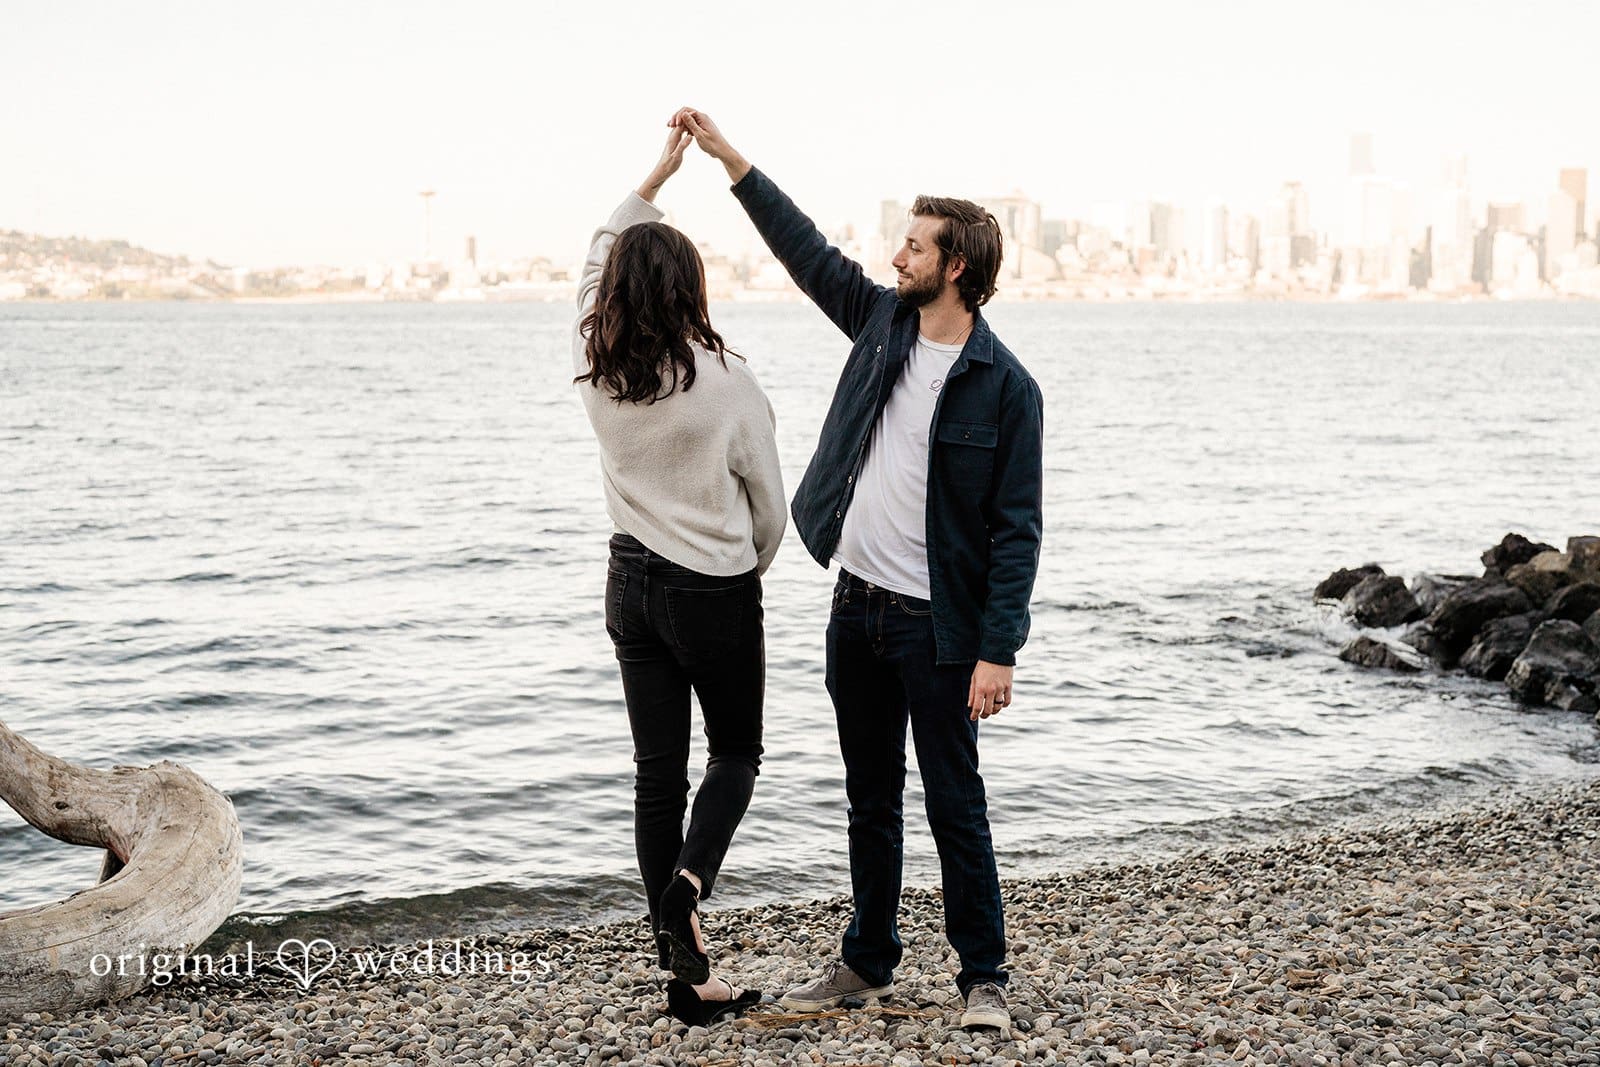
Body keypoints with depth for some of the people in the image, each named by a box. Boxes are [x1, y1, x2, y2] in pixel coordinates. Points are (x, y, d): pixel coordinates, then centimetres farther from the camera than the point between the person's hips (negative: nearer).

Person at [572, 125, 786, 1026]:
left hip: (633, 585, 4)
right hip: (716, 594, -4)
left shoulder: (596, 369, -4)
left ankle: (686, 975, 12)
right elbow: (769, 501, -6)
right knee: (737, 752, 17)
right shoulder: (726, 380, -16)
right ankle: (690, 878, -12)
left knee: (658, 768, 8)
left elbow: (598, 264, 16)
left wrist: (658, 175, 22)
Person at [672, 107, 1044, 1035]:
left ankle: (984, 977, 16)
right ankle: (869, 964, 29)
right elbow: (806, 248, 14)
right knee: (871, 801, 16)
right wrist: (727, 156, 13)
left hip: (938, 626, -6)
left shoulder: (1004, 386, -12)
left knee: (956, 808, 2)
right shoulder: (883, 321, 5)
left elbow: (1017, 530, -14)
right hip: (857, 608, 6)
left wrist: (997, 652, -19)